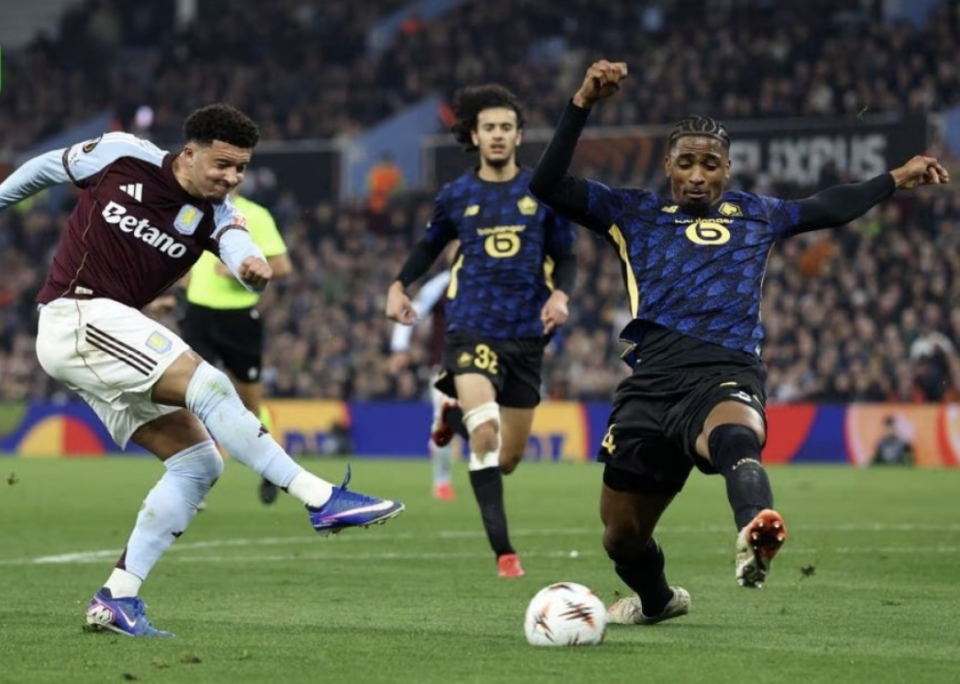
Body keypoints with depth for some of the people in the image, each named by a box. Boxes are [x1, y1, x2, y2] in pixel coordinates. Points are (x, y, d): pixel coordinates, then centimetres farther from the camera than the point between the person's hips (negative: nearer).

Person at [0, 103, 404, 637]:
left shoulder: (214, 213, 2)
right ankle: (323, 499, -30)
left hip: (109, 340, 7)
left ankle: (117, 599, -1)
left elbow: (236, 243, -21)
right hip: (77, 316, -7)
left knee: (198, 463, -1)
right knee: (208, 386, -23)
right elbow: (47, 168, 11)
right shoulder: (122, 156, -7)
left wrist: (252, 264, -44)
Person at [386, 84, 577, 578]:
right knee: (485, 434, -24)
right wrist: (399, 285, 9)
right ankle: (503, 550, -23)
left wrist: (560, 295, -8)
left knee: (511, 453, 9)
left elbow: (565, 256, 11)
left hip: (526, 334, 2)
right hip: (472, 328, -2)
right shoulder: (456, 196, 6)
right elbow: (429, 246, 23)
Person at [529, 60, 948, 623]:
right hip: (652, 376, 2)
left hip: (727, 374, -2)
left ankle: (756, 540, -73)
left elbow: (831, 207, 41)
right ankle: (657, 599, 42)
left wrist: (898, 178, 40)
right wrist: (583, 104, 2)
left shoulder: (755, 216, 26)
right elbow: (549, 185, 9)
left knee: (734, 435, -41)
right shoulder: (633, 213, 19)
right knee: (622, 535, 7)